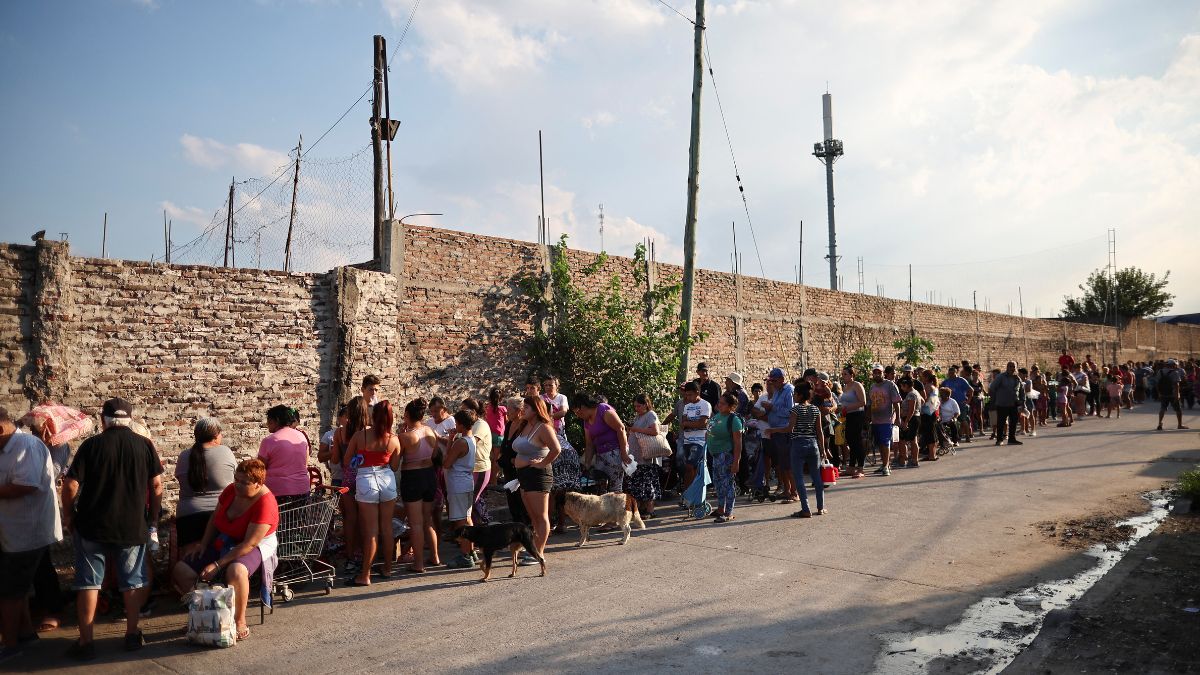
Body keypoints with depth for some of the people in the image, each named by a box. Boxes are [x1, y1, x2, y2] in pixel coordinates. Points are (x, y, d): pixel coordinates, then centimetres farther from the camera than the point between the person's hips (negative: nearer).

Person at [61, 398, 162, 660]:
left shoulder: (91, 445, -6)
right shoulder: (145, 445, -2)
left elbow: (71, 485, -9)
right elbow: (156, 485, 0)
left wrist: (68, 515, 7)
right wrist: (154, 517, 12)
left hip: (92, 525, -1)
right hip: (133, 527, 1)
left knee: (89, 582, 9)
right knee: (132, 581, 12)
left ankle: (86, 642, 12)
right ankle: (132, 635, 20)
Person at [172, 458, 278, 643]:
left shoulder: (265, 504, -25)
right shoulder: (231, 490, -4)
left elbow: (249, 544, -27)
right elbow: (214, 519, 13)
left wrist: (217, 565, -27)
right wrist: (203, 544, 1)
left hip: (255, 549, -8)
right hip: (222, 544, 8)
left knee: (236, 571, -40)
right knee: (181, 570, -7)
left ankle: (240, 622, -20)